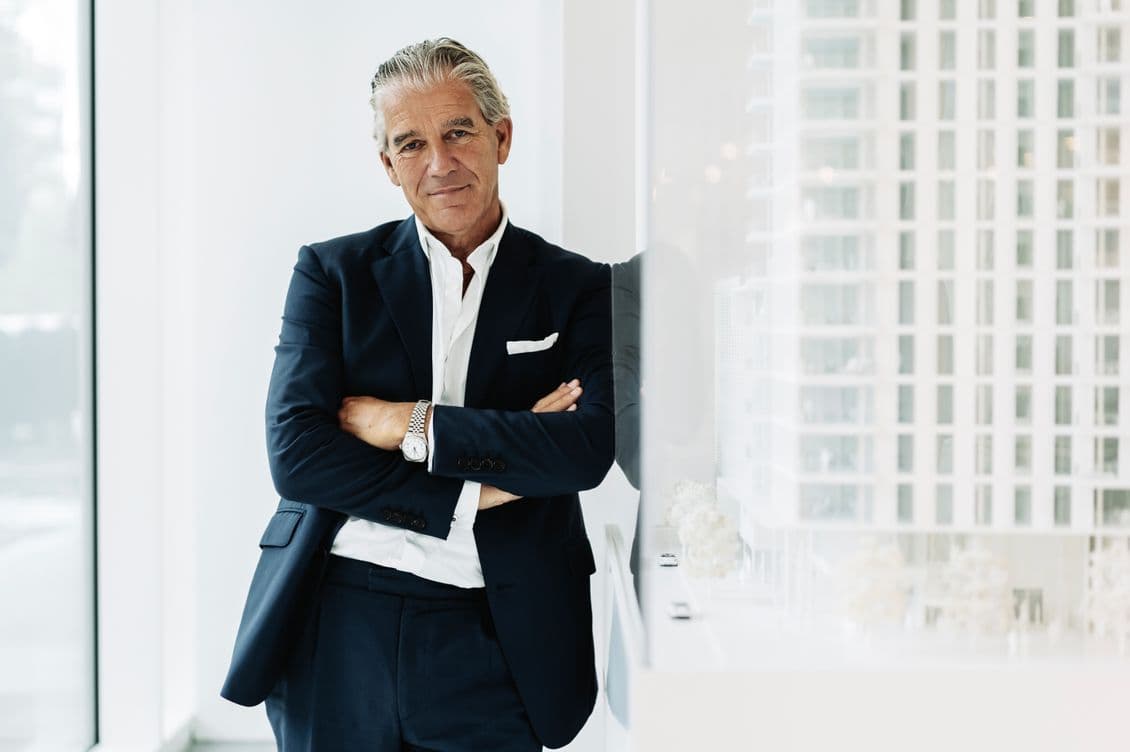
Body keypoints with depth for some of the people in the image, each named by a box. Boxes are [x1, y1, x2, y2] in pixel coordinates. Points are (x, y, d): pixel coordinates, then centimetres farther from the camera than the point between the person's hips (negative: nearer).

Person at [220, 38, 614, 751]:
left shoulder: (579, 288, 4)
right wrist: (473, 494, -12)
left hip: (490, 641, 0)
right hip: (337, 629, 1)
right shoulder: (333, 271, 4)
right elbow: (297, 453, -7)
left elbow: (590, 447, -12)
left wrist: (409, 425, -14)